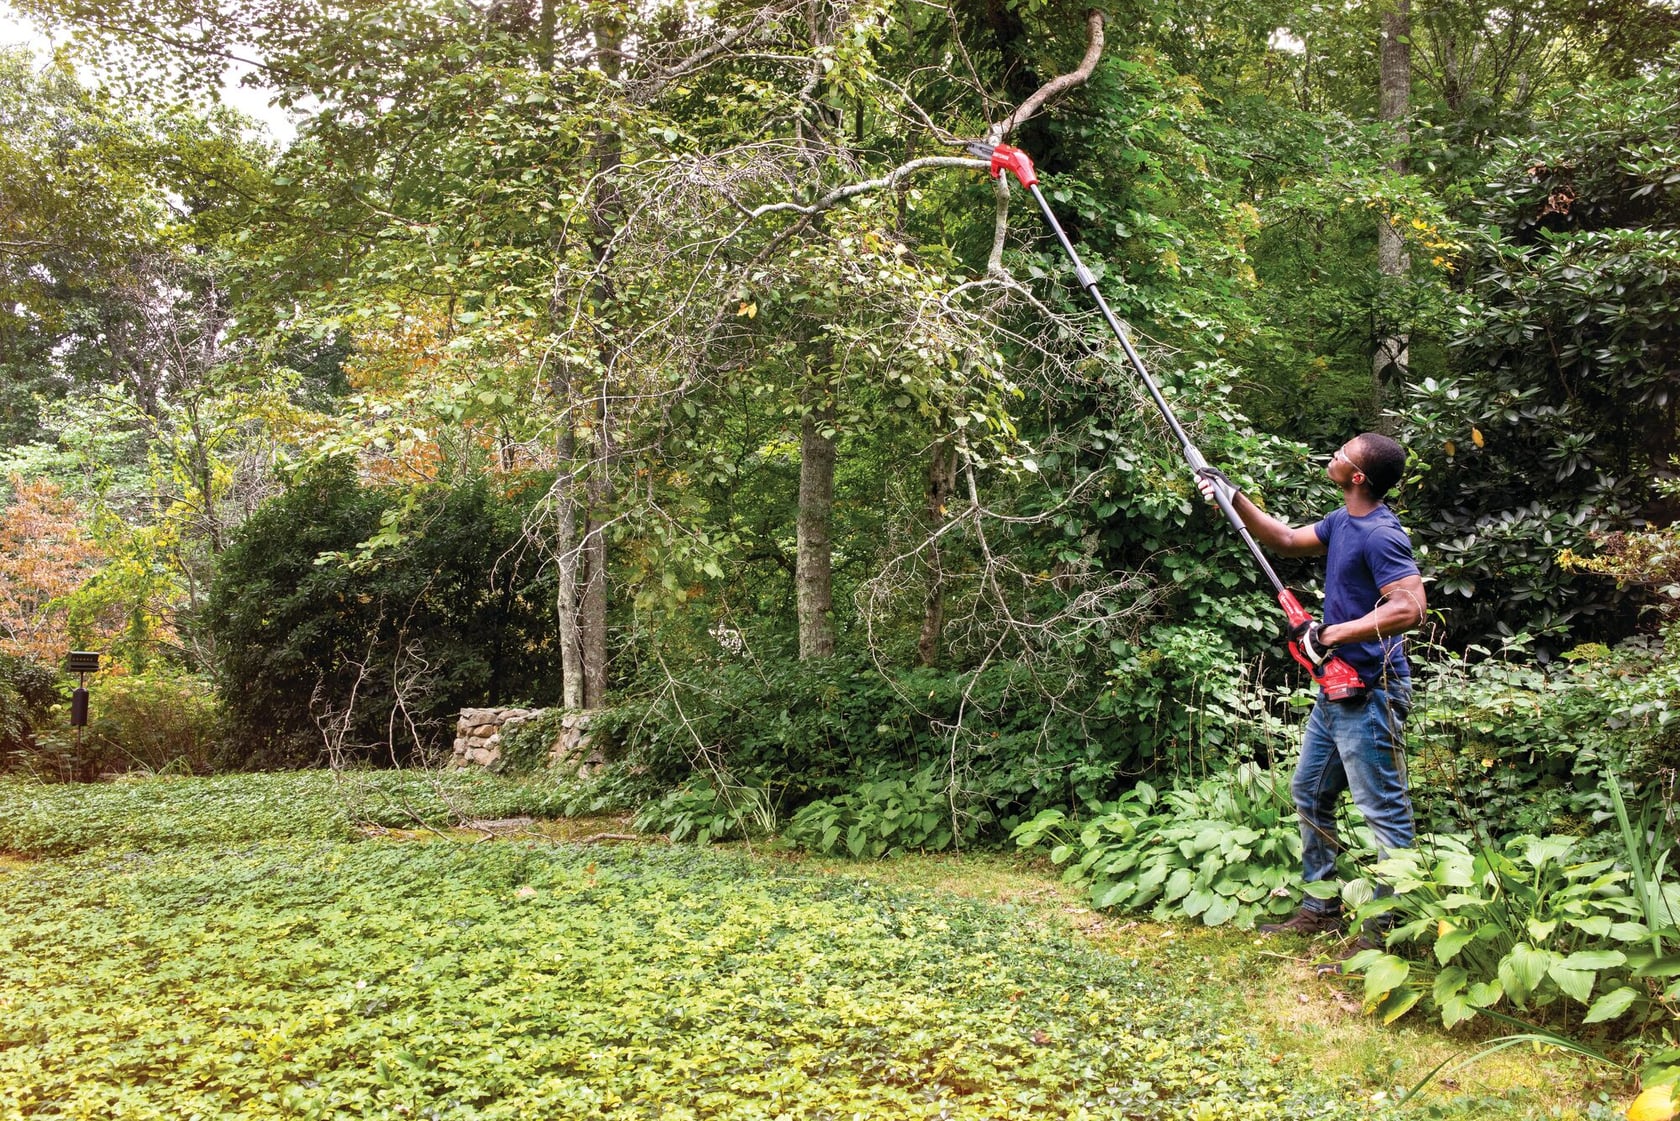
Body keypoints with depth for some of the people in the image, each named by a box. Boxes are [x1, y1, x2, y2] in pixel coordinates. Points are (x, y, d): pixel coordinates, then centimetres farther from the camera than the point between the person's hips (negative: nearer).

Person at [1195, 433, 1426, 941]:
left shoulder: (1380, 534, -20)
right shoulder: (1341, 521, 9)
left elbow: (1410, 609, -29)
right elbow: (1286, 540, 23)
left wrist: (1330, 634, -24)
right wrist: (1233, 497, 15)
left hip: (1370, 694, -11)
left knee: (1384, 811, -4)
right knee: (1310, 794, 18)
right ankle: (1320, 910, 29)